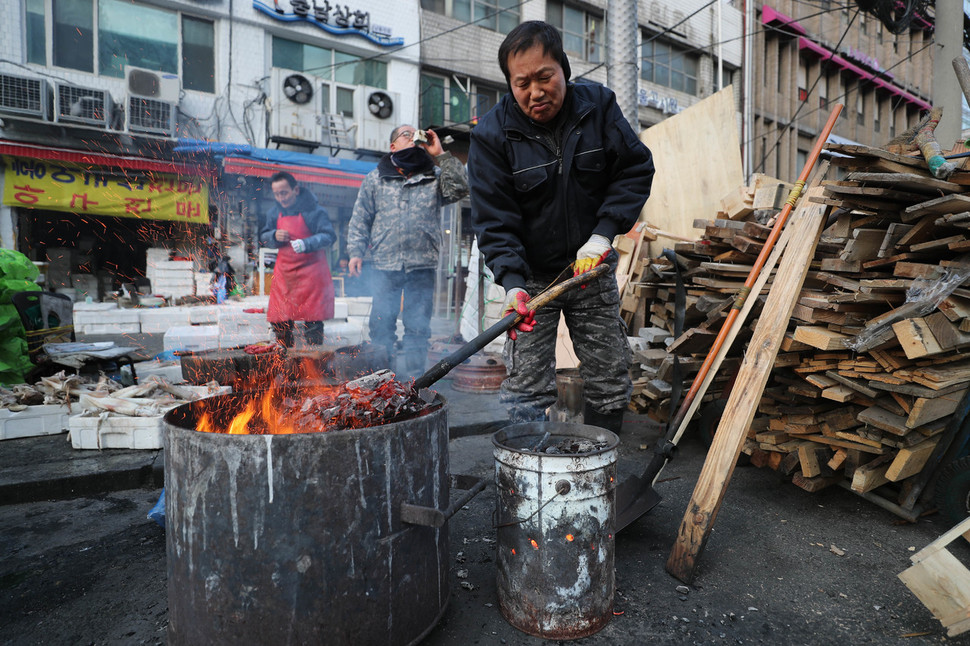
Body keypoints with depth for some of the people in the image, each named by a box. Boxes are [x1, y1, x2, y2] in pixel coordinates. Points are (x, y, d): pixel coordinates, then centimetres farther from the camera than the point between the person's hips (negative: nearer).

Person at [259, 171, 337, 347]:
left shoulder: (313, 210, -8)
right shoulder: (274, 212, 9)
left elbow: (329, 236, -14)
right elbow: (263, 237, 17)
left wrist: (306, 244, -29)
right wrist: (274, 236, -6)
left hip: (310, 272, -5)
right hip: (283, 272, 6)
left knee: (312, 320, -4)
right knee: (278, 319, 9)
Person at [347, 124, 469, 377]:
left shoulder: (435, 177, 12)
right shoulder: (375, 178, 13)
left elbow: (460, 188, -7)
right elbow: (360, 219, 11)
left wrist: (441, 154, -5)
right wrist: (356, 251, 0)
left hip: (422, 264, 0)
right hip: (384, 264, 1)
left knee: (417, 326, 2)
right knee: (381, 324, 5)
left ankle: (412, 379, 11)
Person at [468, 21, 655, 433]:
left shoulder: (598, 106, -2)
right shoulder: (492, 136, -11)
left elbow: (636, 168, 0)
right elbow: (494, 219, -15)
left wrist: (603, 233, -14)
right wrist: (512, 283, -30)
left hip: (592, 269, 3)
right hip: (532, 275, -2)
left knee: (610, 381, 9)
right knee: (527, 390, -5)